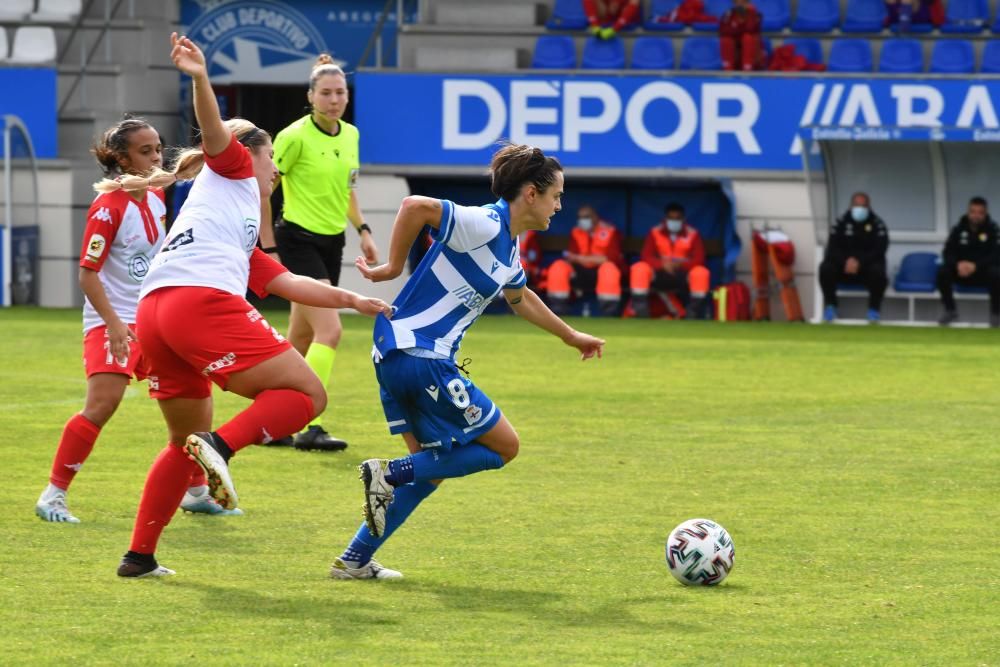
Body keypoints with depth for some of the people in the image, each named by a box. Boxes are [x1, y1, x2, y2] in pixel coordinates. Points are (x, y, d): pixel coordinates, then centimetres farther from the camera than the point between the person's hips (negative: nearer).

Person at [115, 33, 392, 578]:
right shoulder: (232, 170, 18)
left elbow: (288, 284, 32)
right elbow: (213, 128, 0)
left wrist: (350, 300, 33)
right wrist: (200, 79, -18)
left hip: (153, 312, 9)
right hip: (204, 303, -9)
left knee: (187, 441, 23)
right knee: (306, 394, -3)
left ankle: (140, 555, 21)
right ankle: (221, 446, -24)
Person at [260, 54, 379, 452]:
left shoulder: (351, 135, 7)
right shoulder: (295, 136, -15)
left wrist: (362, 230, 12)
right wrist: (269, 249, -13)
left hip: (331, 243, 8)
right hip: (299, 240, -8)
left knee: (302, 339, 11)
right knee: (330, 330, -18)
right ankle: (310, 428, -17)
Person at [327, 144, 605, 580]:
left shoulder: (508, 248, 16)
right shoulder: (483, 226, -15)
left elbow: (521, 299, 36)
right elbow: (416, 206, -27)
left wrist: (573, 337, 46)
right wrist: (392, 267, -15)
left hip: (396, 356, 10)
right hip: (419, 358, -10)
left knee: (432, 467, 16)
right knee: (503, 446, 0)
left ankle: (354, 561, 16)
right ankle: (389, 473, -7)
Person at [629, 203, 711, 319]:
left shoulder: (693, 235, -1)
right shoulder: (655, 233, 2)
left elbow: (699, 260, -7)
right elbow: (646, 256, -4)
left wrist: (680, 264, -26)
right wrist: (662, 264, -25)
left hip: (683, 274, -1)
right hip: (660, 274, 1)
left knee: (701, 273, -33)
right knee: (639, 269, -27)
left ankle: (694, 316, -24)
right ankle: (641, 315, -27)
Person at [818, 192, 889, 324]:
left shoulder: (878, 225, -3)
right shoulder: (841, 223, 2)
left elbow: (879, 249, -12)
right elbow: (833, 248, -5)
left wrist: (859, 261, -28)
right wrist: (845, 261, -26)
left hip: (868, 266, -1)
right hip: (843, 267, 1)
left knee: (878, 271, -35)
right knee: (826, 268, -28)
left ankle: (874, 308, -13)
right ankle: (830, 305, -8)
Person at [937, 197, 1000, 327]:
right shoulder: (958, 229, 0)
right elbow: (948, 253, -3)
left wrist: (975, 266, -31)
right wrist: (958, 264, -26)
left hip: (984, 272, -2)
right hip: (963, 273, 2)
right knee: (942, 272, -26)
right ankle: (950, 310, -7)